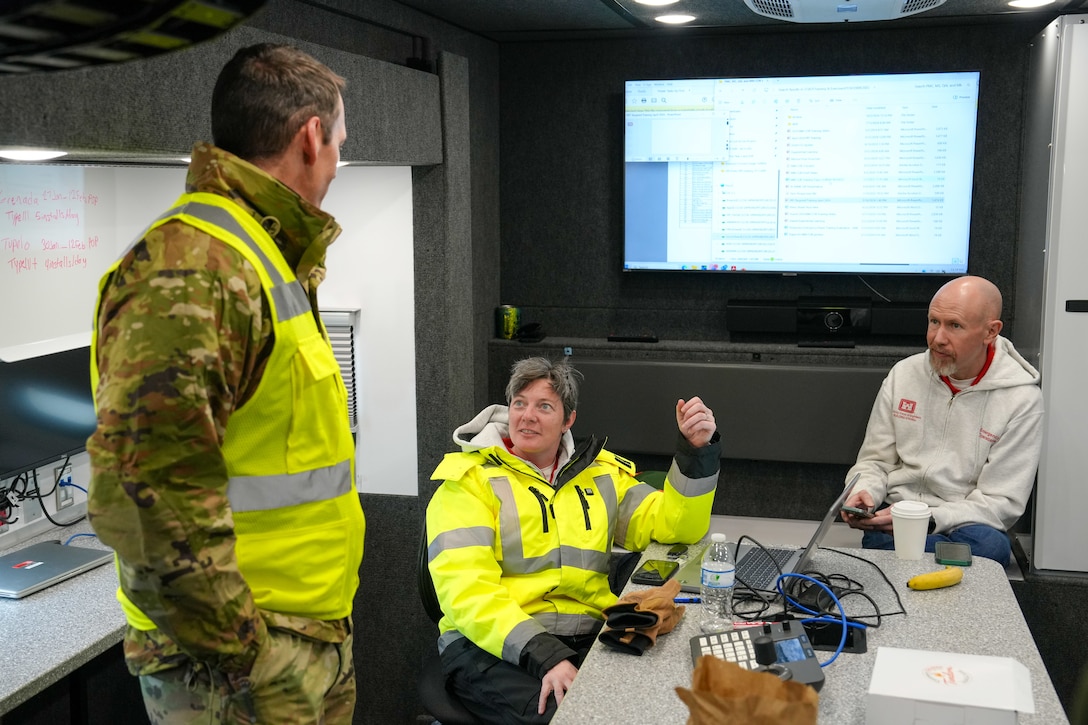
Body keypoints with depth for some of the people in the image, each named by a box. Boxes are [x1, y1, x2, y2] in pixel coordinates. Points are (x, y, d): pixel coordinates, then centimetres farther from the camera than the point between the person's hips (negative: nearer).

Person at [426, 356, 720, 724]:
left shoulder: (599, 473, 15)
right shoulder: (470, 479, 0)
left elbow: (674, 526, 14)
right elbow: (467, 589, -12)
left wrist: (697, 450, -1)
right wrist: (542, 656, -26)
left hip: (586, 637, 4)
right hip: (493, 646, -4)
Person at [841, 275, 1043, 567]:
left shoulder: (1022, 399, -5)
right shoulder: (903, 373, 5)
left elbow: (1002, 503, -7)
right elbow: (875, 460, 12)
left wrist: (929, 519, -22)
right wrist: (863, 492, -12)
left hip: (966, 524, 0)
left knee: (989, 544, -36)